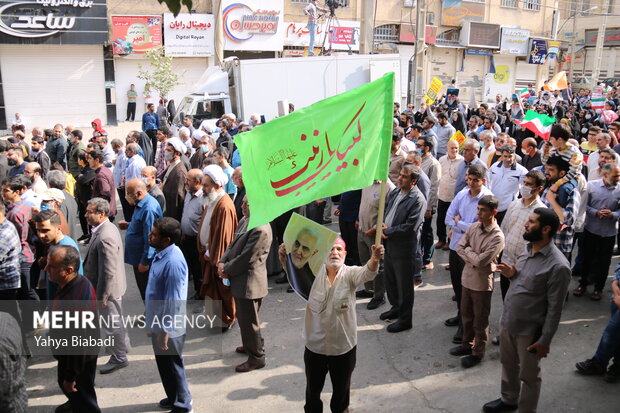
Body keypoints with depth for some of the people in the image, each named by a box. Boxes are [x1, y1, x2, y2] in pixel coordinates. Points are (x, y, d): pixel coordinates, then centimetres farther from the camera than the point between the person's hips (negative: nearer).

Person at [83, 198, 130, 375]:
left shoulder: (105, 238, -32)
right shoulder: (108, 227, 0)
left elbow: (108, 272, -29)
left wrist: (102, 296, -19)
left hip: (109, 287, -10)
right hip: (113, 285, 10)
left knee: (111, 324, 9)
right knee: (115, 321, 27)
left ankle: (119, 358, 26)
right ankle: (121, 345, 47)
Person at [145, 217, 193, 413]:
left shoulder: (173, 262, -30)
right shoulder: (163, 253, -1)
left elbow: (173, 301, -27)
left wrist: (164, 331, -21)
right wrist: (149, 309, 21)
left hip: (167, 327, -9)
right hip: (158, 321, 9)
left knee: (171, 366, 10)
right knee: (165, 364, 25)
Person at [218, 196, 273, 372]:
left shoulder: (261, 229, -26)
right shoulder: (244, 221, 5)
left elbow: (246, 258, -24)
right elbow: (233, 244, 13)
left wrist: (227, 270, -11)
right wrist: (222, 262, -2)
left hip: (249, 283, -10)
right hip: (240, 280, 10)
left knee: (249, 321, 5)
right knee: (243, 317, 25)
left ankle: (256, 358, 22)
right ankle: (251, 345, 46)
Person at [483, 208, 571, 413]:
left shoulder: (557, 265, -24)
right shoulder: (528, 249, 2)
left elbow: (554, 308, -19)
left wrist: (545, 340, -15)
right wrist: (512, 275, -4)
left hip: (530, 330, -8)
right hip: (507, 321, 8)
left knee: (528, 375, 13)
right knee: (508, 364, 26)